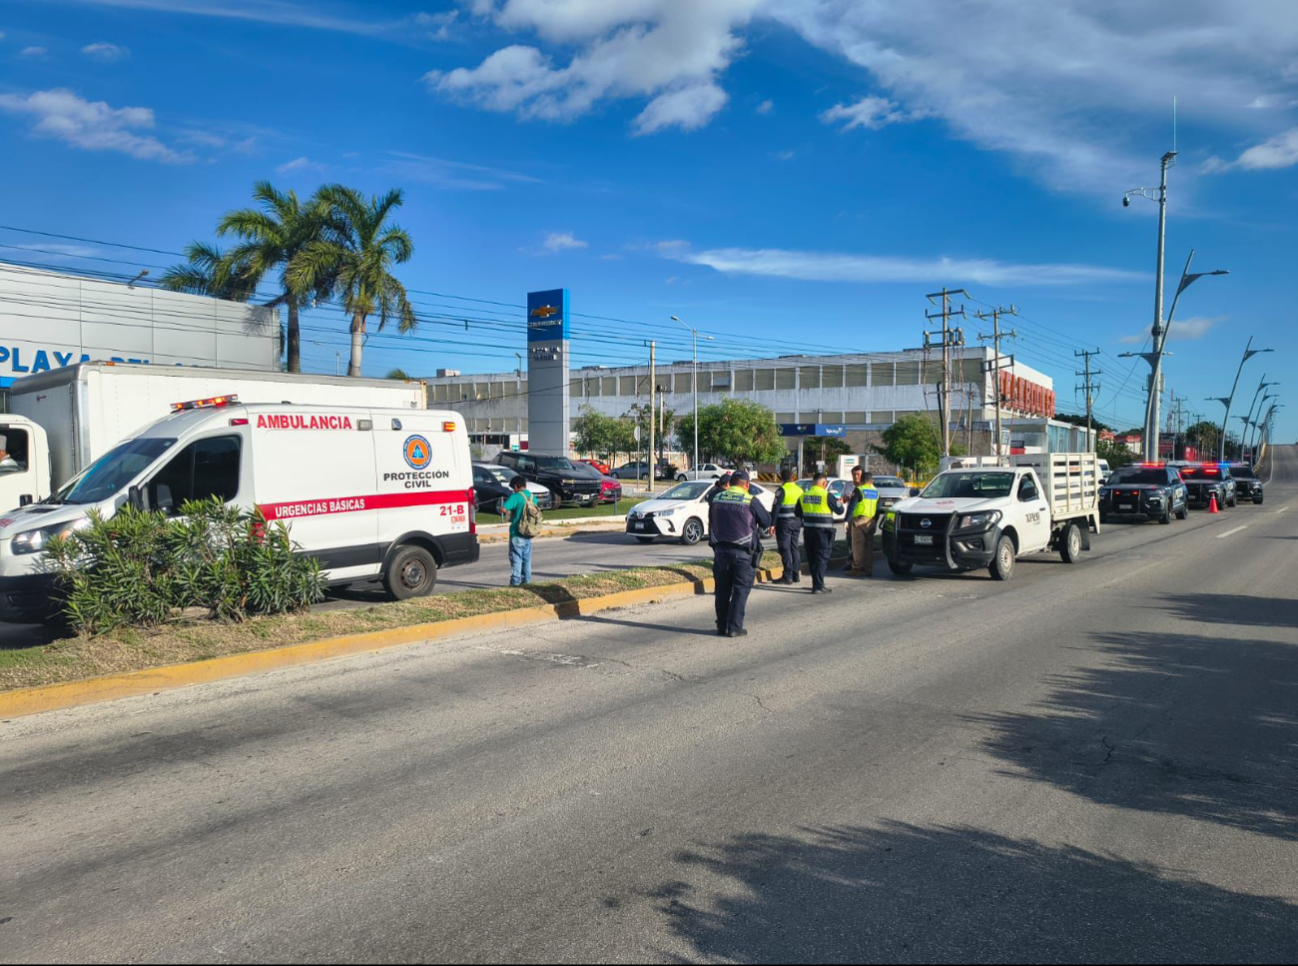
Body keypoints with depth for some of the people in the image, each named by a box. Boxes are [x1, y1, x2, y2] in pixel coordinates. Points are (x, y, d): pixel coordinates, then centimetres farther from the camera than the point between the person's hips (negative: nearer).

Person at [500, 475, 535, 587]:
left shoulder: (516, 496, -15)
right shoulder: (532, 496, 6)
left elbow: (503, 509, -24)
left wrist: (508, 511, -2)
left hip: (517, 532, -6)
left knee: (516, 557, -2)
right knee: (527, 557, 15)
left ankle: (515, 581, -3)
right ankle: (526, 579, 20)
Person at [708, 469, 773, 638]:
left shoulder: (716, 499, 5)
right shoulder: (750, 501, -10)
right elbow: (767, 522, 0)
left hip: (720, 549, 4)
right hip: (742, 552, -4)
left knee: (722, 590, 13)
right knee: (741, 590, 3)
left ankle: (722, 626, 17)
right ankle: (734, 627, 1)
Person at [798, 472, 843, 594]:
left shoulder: (803, 495, 4)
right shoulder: (827, 495, -12)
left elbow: (798, 514, 12)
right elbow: (839, 510, -4)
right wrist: (840, 503, 16)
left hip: (808, 530, 5)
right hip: (823, 530, -5)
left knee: (811, 558, 14)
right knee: (822, 558, -1)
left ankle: (816, 583, 24)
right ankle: (818, 586, -6)